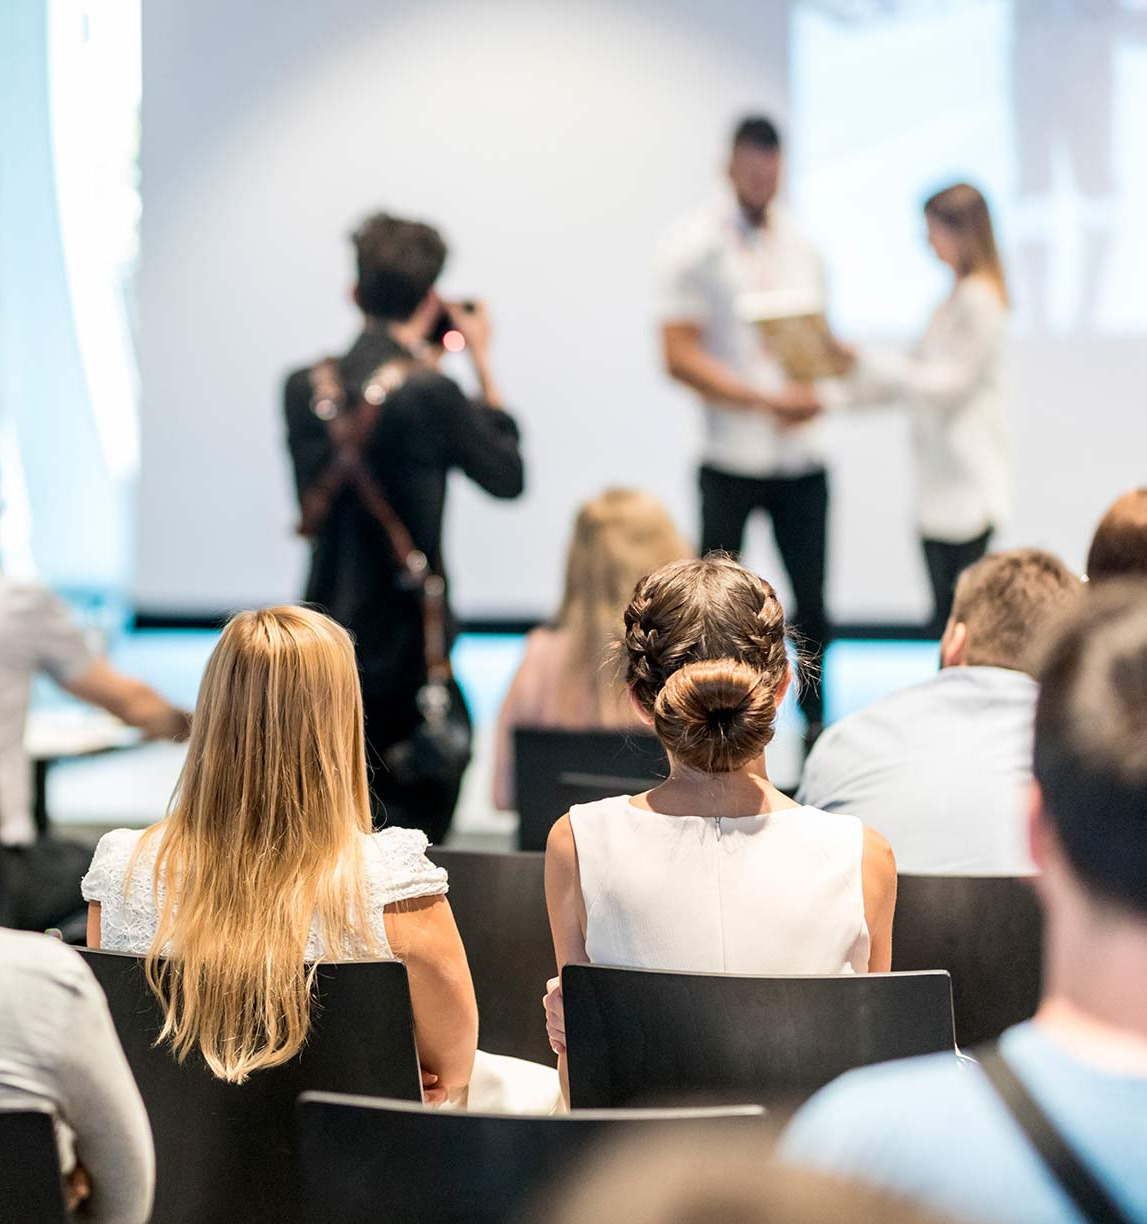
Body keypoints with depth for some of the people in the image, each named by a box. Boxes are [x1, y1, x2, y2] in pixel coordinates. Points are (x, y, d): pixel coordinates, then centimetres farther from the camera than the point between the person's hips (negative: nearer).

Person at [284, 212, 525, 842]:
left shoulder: (304, 386, 2)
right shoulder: (429, 390, -16)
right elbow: (506, 475, -3)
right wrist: (483, 365, 6)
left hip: (324, 636, 6)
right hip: (402, 638, -6)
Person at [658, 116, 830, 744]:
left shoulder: (800, 244, 12)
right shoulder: (695, 245, -4)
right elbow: (679, 356, -11)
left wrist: (814, 390, -7)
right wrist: (765, 400, -19)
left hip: (801, 452, 4)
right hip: (731, 458, -4)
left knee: (811, 599, 5)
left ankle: (816, 721, 17)